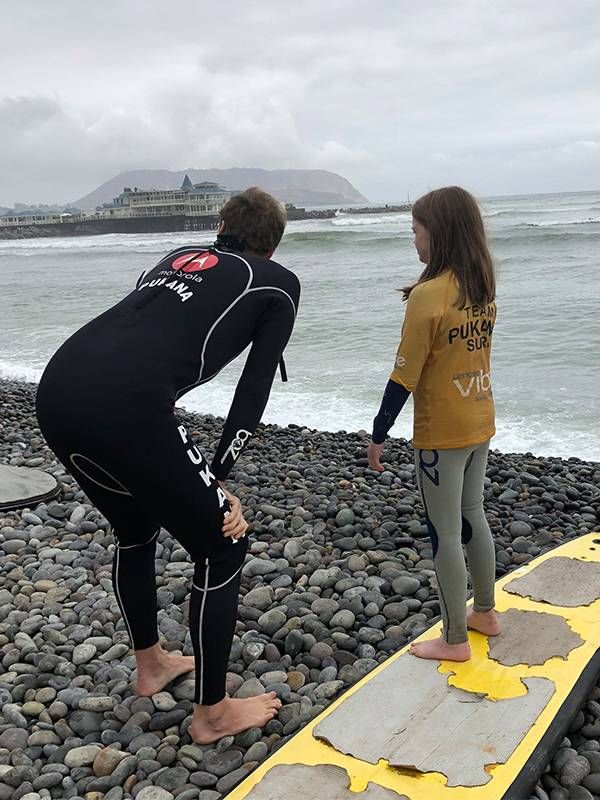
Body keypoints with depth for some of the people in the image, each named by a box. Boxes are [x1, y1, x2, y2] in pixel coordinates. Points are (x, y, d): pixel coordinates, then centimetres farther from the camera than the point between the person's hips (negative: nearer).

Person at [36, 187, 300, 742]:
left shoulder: (180, 255, 30)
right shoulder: (279, 283, 16)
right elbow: (254, 389, 8)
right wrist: (218, 478, 13)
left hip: (56, 387, 7)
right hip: (125, 407, -7)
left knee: (135, 529, 30)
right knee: (221, 547, 13)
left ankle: (150, 665, 49)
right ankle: (212, 713, 27)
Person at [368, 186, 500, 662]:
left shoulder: (428, 294, -20)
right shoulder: (484, 287, 3)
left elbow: (404, 377, -18)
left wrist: (379, 435, -9)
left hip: (442, 434, -8)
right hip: (480, 424, 8)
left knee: (445, 535, 5)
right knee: (473, 518, 22)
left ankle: (455, 640, 18)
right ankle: (485, 612, 38)